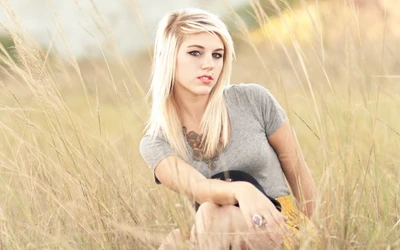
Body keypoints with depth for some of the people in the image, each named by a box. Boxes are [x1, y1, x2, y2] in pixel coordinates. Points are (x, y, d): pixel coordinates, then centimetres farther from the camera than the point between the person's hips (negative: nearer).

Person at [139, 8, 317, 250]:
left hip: (280, 227, -1)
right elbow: (197, 188, -24)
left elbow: (299, 174, 6)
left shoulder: (253, 101, -5)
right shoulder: (156, 144, -3)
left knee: (211, 212, -31)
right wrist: (240, 190, -45)